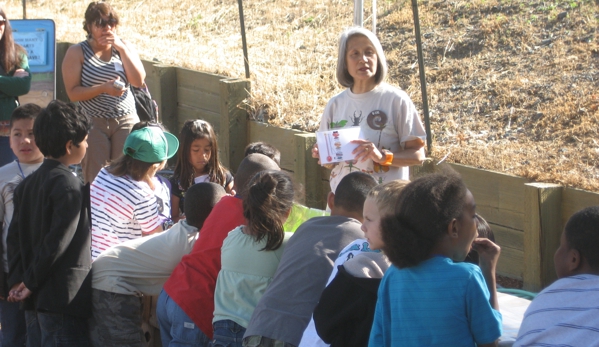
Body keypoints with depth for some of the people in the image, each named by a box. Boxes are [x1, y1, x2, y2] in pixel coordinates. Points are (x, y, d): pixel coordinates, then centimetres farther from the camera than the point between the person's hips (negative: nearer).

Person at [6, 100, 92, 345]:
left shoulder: (28, 184, 13)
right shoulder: (69, 185, -13)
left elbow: (15, 235, 11)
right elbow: (58, 240, -19)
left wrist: (17, 280, 5)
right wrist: (30, 282, -10)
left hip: (34, 300, 9)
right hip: (64, 298, -9)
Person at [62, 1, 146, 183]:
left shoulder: (124, 47, 8)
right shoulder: (77, 52, -2)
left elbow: (138, 81, -4)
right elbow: (73, 93, -9)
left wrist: (122, 49, -10)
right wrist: (103, 88, -22)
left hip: (126, 120, 2)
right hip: (93, 122, -2)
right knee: (95, 180, -2)